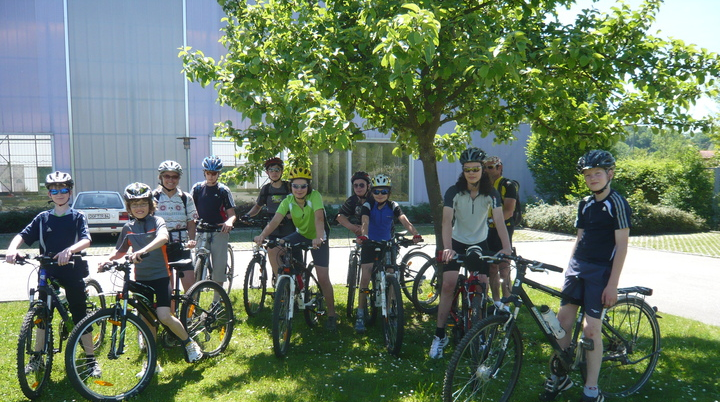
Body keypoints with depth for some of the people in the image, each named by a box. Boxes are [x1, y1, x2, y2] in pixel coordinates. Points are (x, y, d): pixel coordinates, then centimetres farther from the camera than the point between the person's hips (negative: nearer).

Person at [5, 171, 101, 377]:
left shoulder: (78, 217, -2)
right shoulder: (42, 218, 5)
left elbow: (86, 239, -18)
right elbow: (23, 235, -6)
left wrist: (69, 250, -38)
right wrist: (12, 248, -28)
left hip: (73, 271, -3)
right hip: (48, 272, 3)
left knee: (80, 315, 1)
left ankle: (91, 359, 11)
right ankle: (38, 358, 28)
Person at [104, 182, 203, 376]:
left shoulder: (156, 221, -8)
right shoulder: (128, 227, 6)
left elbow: (163, 237, -30)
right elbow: (120, 251, 17)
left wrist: (142, 251, -46)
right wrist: (107, 260, -4)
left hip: (160, 275, -5)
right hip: (141, 278, 5)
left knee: (164, 316, -17)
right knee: (147, 320, 8)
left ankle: (189, 343, 9)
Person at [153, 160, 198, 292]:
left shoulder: (186, 198, 5)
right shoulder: (153, 197, 0)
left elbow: (191, 224, 7)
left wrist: (191, 240, -11)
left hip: (180, 246, 1)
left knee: (190, 285, -8)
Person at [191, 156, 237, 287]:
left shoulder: (223, 190, 1)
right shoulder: (197, 188, 7)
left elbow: (232, 214, -1)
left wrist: (229, 222, -25)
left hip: (219, 231, -1)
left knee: (219, 265, 0)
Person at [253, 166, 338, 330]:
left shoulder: (315, 196, -24)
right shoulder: (288, 201, -14)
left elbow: (319, 218, -39)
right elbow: (275, 220, -27)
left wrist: (319, 238, -57)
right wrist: (262, 235, -45)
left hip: (318, 238, -4)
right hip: (301, 234, 4)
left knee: (323, 278, -10)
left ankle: (331, 314, 9)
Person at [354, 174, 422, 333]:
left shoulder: (393, 206, -9)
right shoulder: (368, 205, -12)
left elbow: (405, 221, -24)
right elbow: (365, 222, -30)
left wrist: (415, 234, -43)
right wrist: (363, 236, -51)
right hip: (370, 244, -2)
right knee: (365, 278, -10)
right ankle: (360, 315, -2)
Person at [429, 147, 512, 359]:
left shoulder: (491, 194, -13)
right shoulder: (453, 192, -17)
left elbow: (499, 221, -22)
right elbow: (447, 221, -27)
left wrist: (506, 247, -38)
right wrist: (447, 247, -42)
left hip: (480, 244, 2)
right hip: (457, 243, -1)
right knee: (448, 285, -14)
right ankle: (439, 335, -3)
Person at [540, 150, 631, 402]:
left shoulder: (617, 203, -9)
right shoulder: (585, 204, 11)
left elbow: (621, 245, -12)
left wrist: (612, 284, -15)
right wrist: (570, 267, 14)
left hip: (601, 271, -6)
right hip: (577, 267, 6)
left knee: (591, 328, -7)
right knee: (563, 319, 5)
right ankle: (559, 377, 20)